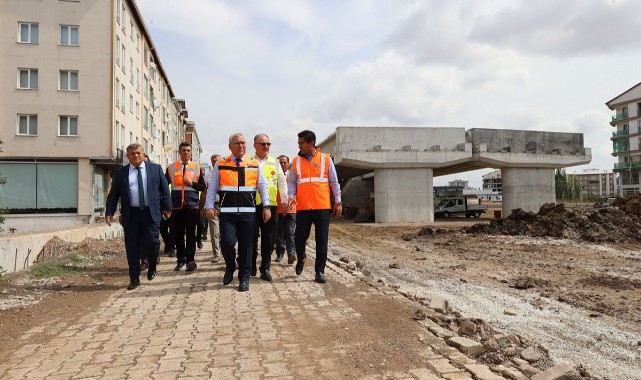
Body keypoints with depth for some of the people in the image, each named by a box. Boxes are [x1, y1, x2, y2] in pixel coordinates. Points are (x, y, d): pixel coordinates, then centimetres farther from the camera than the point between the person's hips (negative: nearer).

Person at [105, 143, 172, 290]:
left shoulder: (155, 168, 7)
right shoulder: (120, 173, 8)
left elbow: (164, 189, 7)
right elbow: (113, 194, 9)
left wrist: (167, 207, 3)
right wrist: (109, 212, 0)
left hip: (151, 213, -1)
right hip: (131, 214, 1)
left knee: (152, 242, -7)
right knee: (132, 246, 3)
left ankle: (152, 267, 23)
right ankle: (134, 278, 14)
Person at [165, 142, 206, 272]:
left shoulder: (197, 168, 8)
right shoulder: (171, 168, 10)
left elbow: (203, 187, 8)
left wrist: (192, 184, -9)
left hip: (192, 205, -1)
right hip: (177, 206, 2)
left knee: (191, 233, -6)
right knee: (178, 234, 6)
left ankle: (190, 260, -6)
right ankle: (181, 260, 14)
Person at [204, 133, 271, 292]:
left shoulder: (255, 165, 9)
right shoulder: (220, 165, 7)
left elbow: (262, 187, 9)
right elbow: (212, 188, 7)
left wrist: (266, 207, 2)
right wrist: (209, 206, -3)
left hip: (248, 212, 1)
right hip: (227, 212, -1)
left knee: (246, 246, 5)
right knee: (227, 242, -13)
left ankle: (244, 279, 18)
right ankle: (230, 268, 18)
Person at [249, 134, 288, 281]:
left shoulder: (274, 162, 13)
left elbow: (282, 182, 13)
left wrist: (284, 199, 6)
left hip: (271, 204, 2)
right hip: (252, 204, -2)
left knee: (269, 239, 4)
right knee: (252, 237, 3)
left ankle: (265, 269, 14)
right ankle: (251, 267, 18)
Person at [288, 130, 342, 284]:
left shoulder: (326, 159, 3)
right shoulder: (296, 161, 7)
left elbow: (334, 182, 6)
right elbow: (291, 182, 9)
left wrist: (338, 201, 3)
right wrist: (291, 196, -9)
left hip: (322, 206, -1)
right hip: (302, 207, 1)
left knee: (322, 241, 2)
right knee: (300, 237, 2)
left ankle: (320, 271, 12)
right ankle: (301, 258, 34)